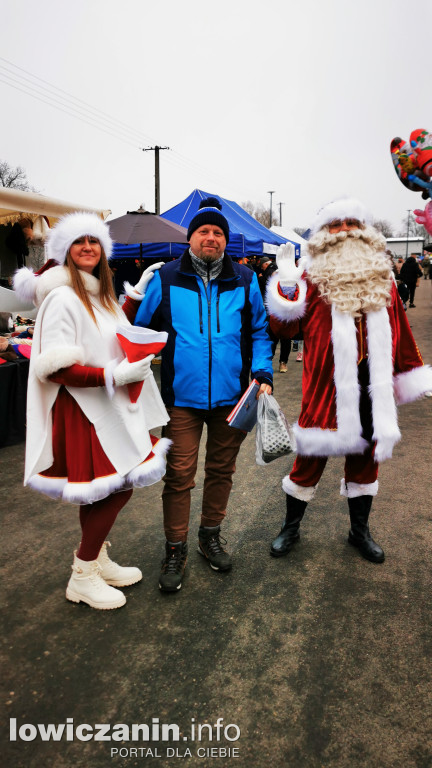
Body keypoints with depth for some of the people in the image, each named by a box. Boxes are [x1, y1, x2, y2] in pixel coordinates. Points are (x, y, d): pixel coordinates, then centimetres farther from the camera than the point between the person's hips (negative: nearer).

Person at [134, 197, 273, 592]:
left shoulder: (245, 281, 4)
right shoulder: (166, 279, 0)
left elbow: (260, 331, 12)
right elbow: (141, 330, 8)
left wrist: (262, 373, -1)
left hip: (231, 397, 2)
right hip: (182, 397, -2)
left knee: (221, 470, 15)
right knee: (179, 475, 1)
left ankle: (211, 535, 36)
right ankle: (175, 549, 19)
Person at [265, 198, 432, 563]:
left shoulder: (382, 279, 8)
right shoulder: (312, 278, -4)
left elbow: (400, 331, 14)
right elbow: (283, 328, -11)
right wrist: (287, 285, -23)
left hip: (372, 391, 4)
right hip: (327, 388, -4)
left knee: (366, 458, 17)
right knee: (310, 460, 7)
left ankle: (360, 530, 38)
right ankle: (291, 528, 30)